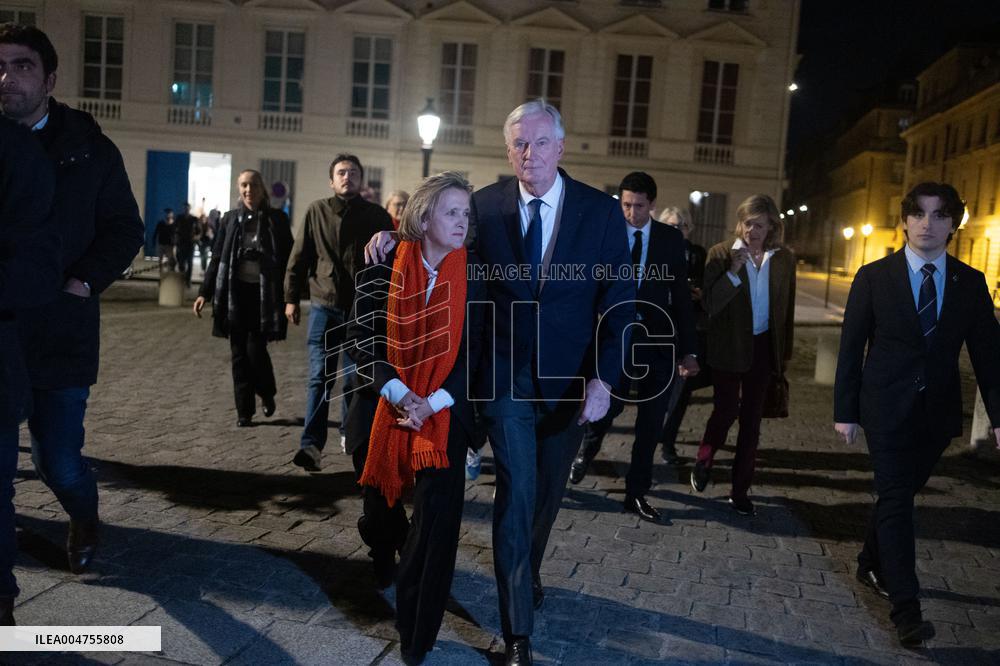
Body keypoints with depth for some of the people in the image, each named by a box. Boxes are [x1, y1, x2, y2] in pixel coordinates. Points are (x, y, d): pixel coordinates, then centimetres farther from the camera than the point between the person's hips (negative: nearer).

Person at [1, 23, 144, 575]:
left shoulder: (89, 149, 2)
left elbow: (126, 228, 4)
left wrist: (86, 280, -10)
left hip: (60, 335, -1)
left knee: (59, 462, 2)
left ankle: (85, 521, 38)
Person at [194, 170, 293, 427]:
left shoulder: (276, 219, 2)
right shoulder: (230, 219, 8)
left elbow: (288, 259, 1)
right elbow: (217, 258, 12)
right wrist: (205, 292, 6)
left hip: (264, 293, -3)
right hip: (236, 292, 3)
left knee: (255, 349, -9)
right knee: (239, 353, 4)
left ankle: (267, 393, 20)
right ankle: (244, 411, 13)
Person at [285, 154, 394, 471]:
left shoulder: (377, 216, 1)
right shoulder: (317, 211, 2)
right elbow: (299, 257, 5)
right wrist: (291, 298, 3)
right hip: (324, 306, 0)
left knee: (354, 378, 9)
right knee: (319, 377, -5)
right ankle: (311, 444, -5)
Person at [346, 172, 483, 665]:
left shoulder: (473, 275, -5)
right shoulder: (383, 269, -7)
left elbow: (475, 350, -6)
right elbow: (360, 339, -7)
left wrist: (432, 403, -17)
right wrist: (398, 393, -19)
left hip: (446, 412, -1)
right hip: (380, 404, 1)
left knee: (439, 512, -11)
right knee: (378, 503, 17)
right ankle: (385, 555, 55)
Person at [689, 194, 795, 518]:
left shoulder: (784, 259, 2)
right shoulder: (721, 254, -7)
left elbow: (786, 309, 9)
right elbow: (710, 304, -14)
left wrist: (785, 353, 11)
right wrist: (733, 271, -25)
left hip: (763, 347, 3)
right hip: (729, 346, -3)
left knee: (751, 419, 6)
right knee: (726, 410, -2)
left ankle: (740, 490, 16)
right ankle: (703, 461, 29)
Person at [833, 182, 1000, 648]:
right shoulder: (874, 276, -4)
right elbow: (851, 347, -3)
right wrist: (845, 410, -4)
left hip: (937, 412, 3)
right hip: (887, 408, -3)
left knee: (901, 495, 16)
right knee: (896, 500, -6)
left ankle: (872, 565, 38)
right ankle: (906, 609, -3)